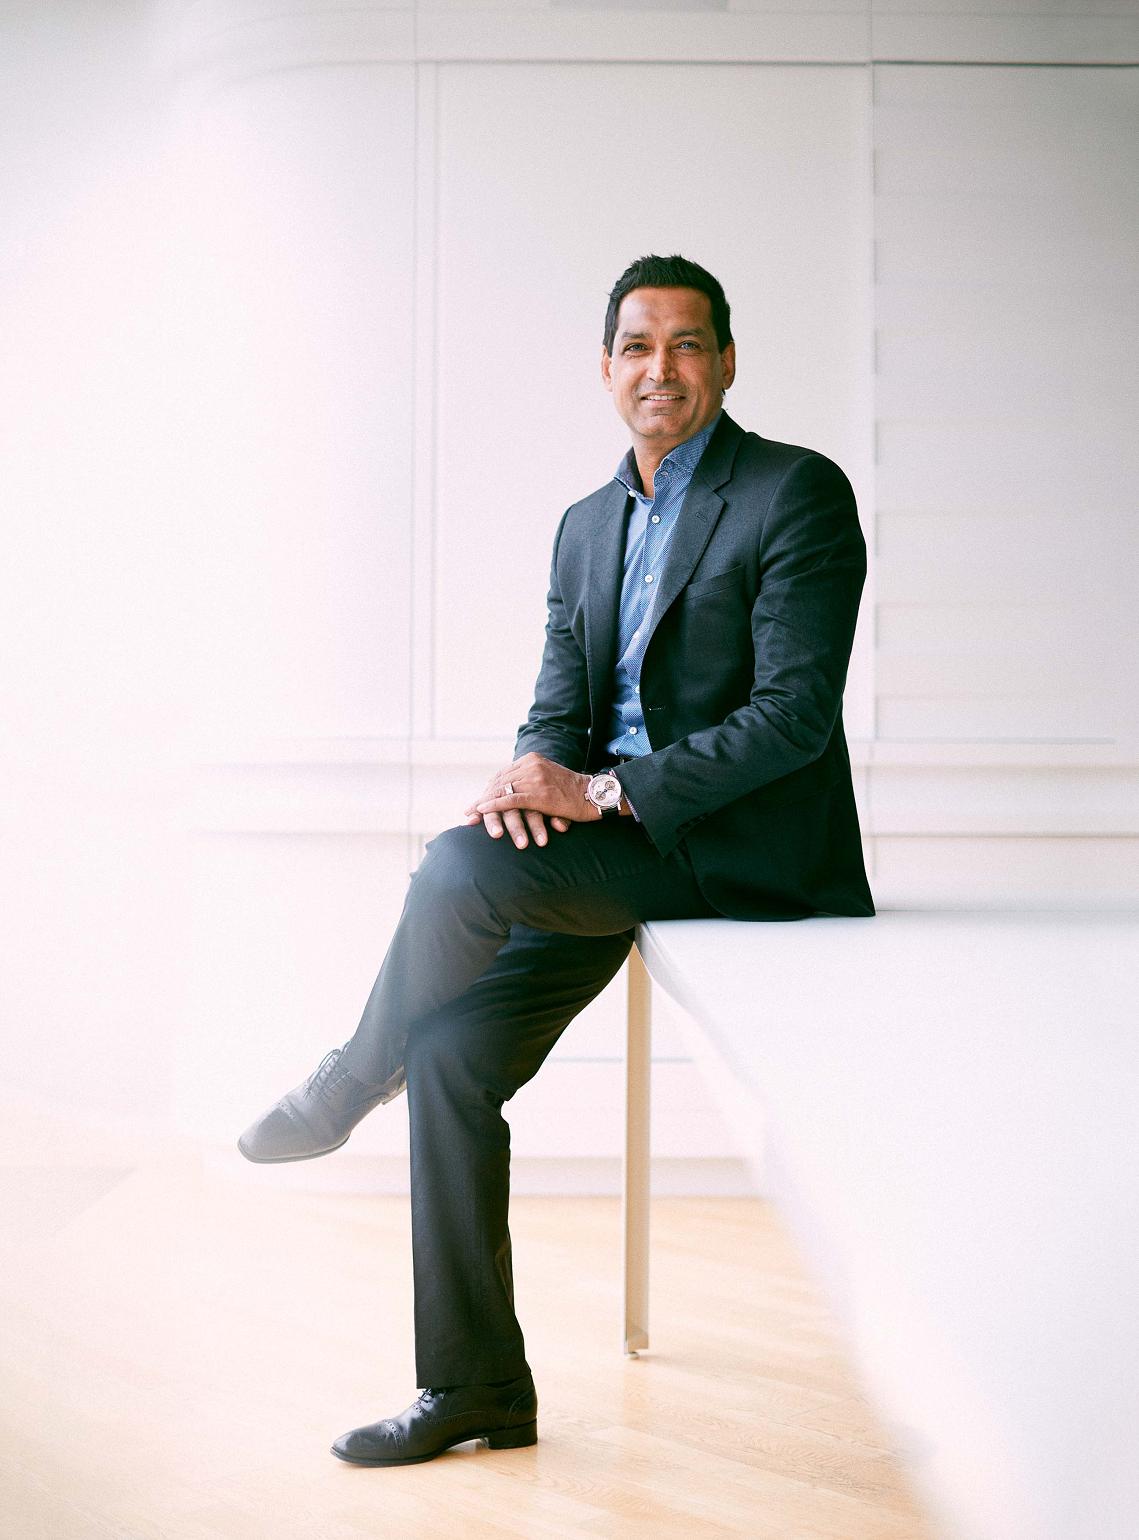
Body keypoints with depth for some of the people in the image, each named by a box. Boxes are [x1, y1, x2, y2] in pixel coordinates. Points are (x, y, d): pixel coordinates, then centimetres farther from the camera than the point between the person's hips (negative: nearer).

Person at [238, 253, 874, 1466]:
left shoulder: (798, 492, -8)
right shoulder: (587, 524, 16)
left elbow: (793, 715, -16)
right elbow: (560, 705, 13)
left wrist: (604, 791, -21)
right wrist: (536, 774, -13)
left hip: (741, 845, -7)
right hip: (613, 832, 7)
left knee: (462, 868, -26)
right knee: (451, 1050, -8)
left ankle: (347, 1086, 4)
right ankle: (474, 1387, 2)